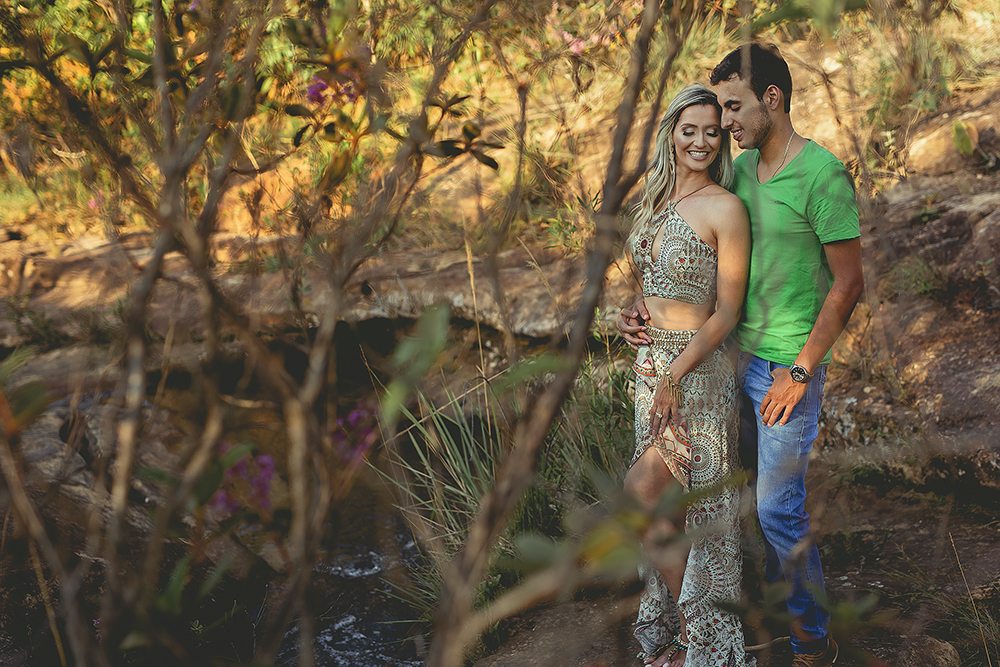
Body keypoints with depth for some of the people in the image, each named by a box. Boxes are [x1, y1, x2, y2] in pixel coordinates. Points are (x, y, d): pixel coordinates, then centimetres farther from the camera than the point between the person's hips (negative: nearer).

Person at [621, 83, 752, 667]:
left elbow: (727, 311, -14)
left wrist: (673, 375, -17)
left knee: (641, 497, -7)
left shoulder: (726, 209, -14)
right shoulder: (657, 199, 9)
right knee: (665, 506, 11)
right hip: (653, 359, 7)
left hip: (698, 368, -7)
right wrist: (641, 320, 2)